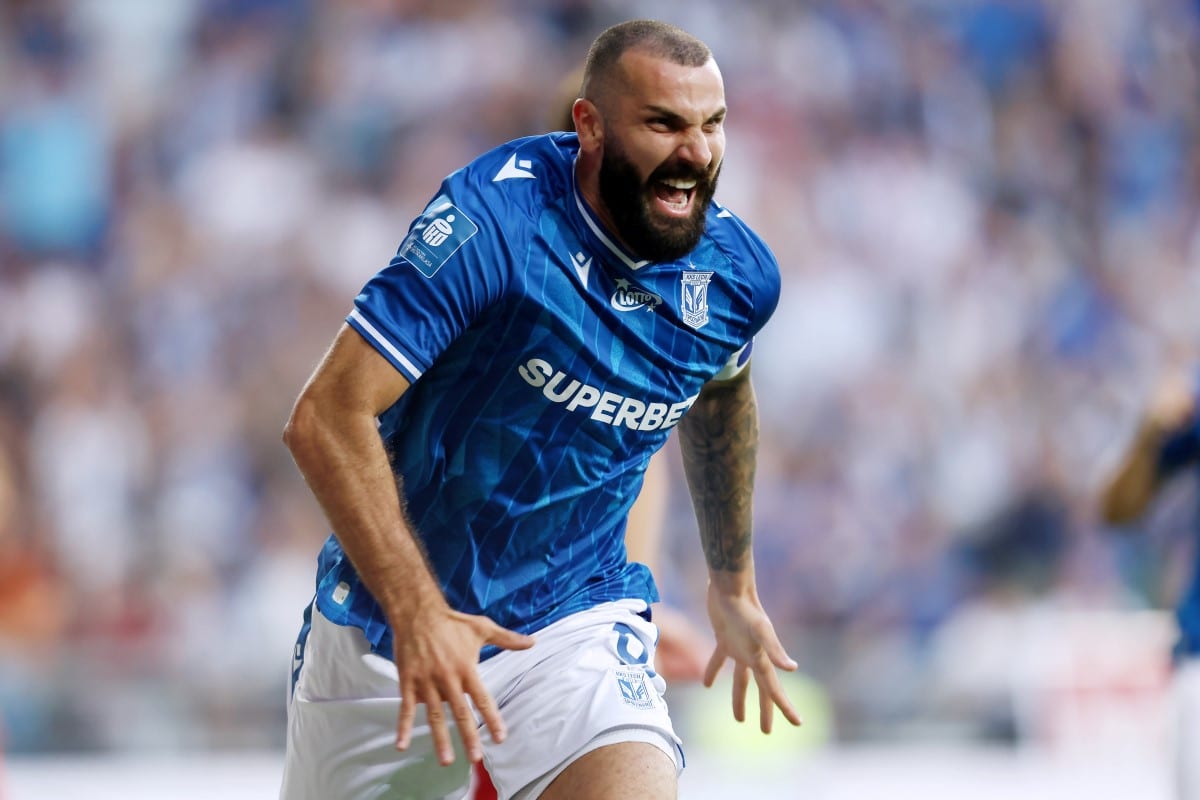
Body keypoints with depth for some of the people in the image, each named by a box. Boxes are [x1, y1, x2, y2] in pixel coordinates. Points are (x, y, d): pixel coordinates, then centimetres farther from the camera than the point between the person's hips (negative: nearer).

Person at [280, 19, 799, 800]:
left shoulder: (737, 273, -7)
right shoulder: (492, 219, -23)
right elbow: (328, 417, -26)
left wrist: (734, 584, 28)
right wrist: (418, 614, -33)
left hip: (577, 620, 2)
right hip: (385, 618, -2)